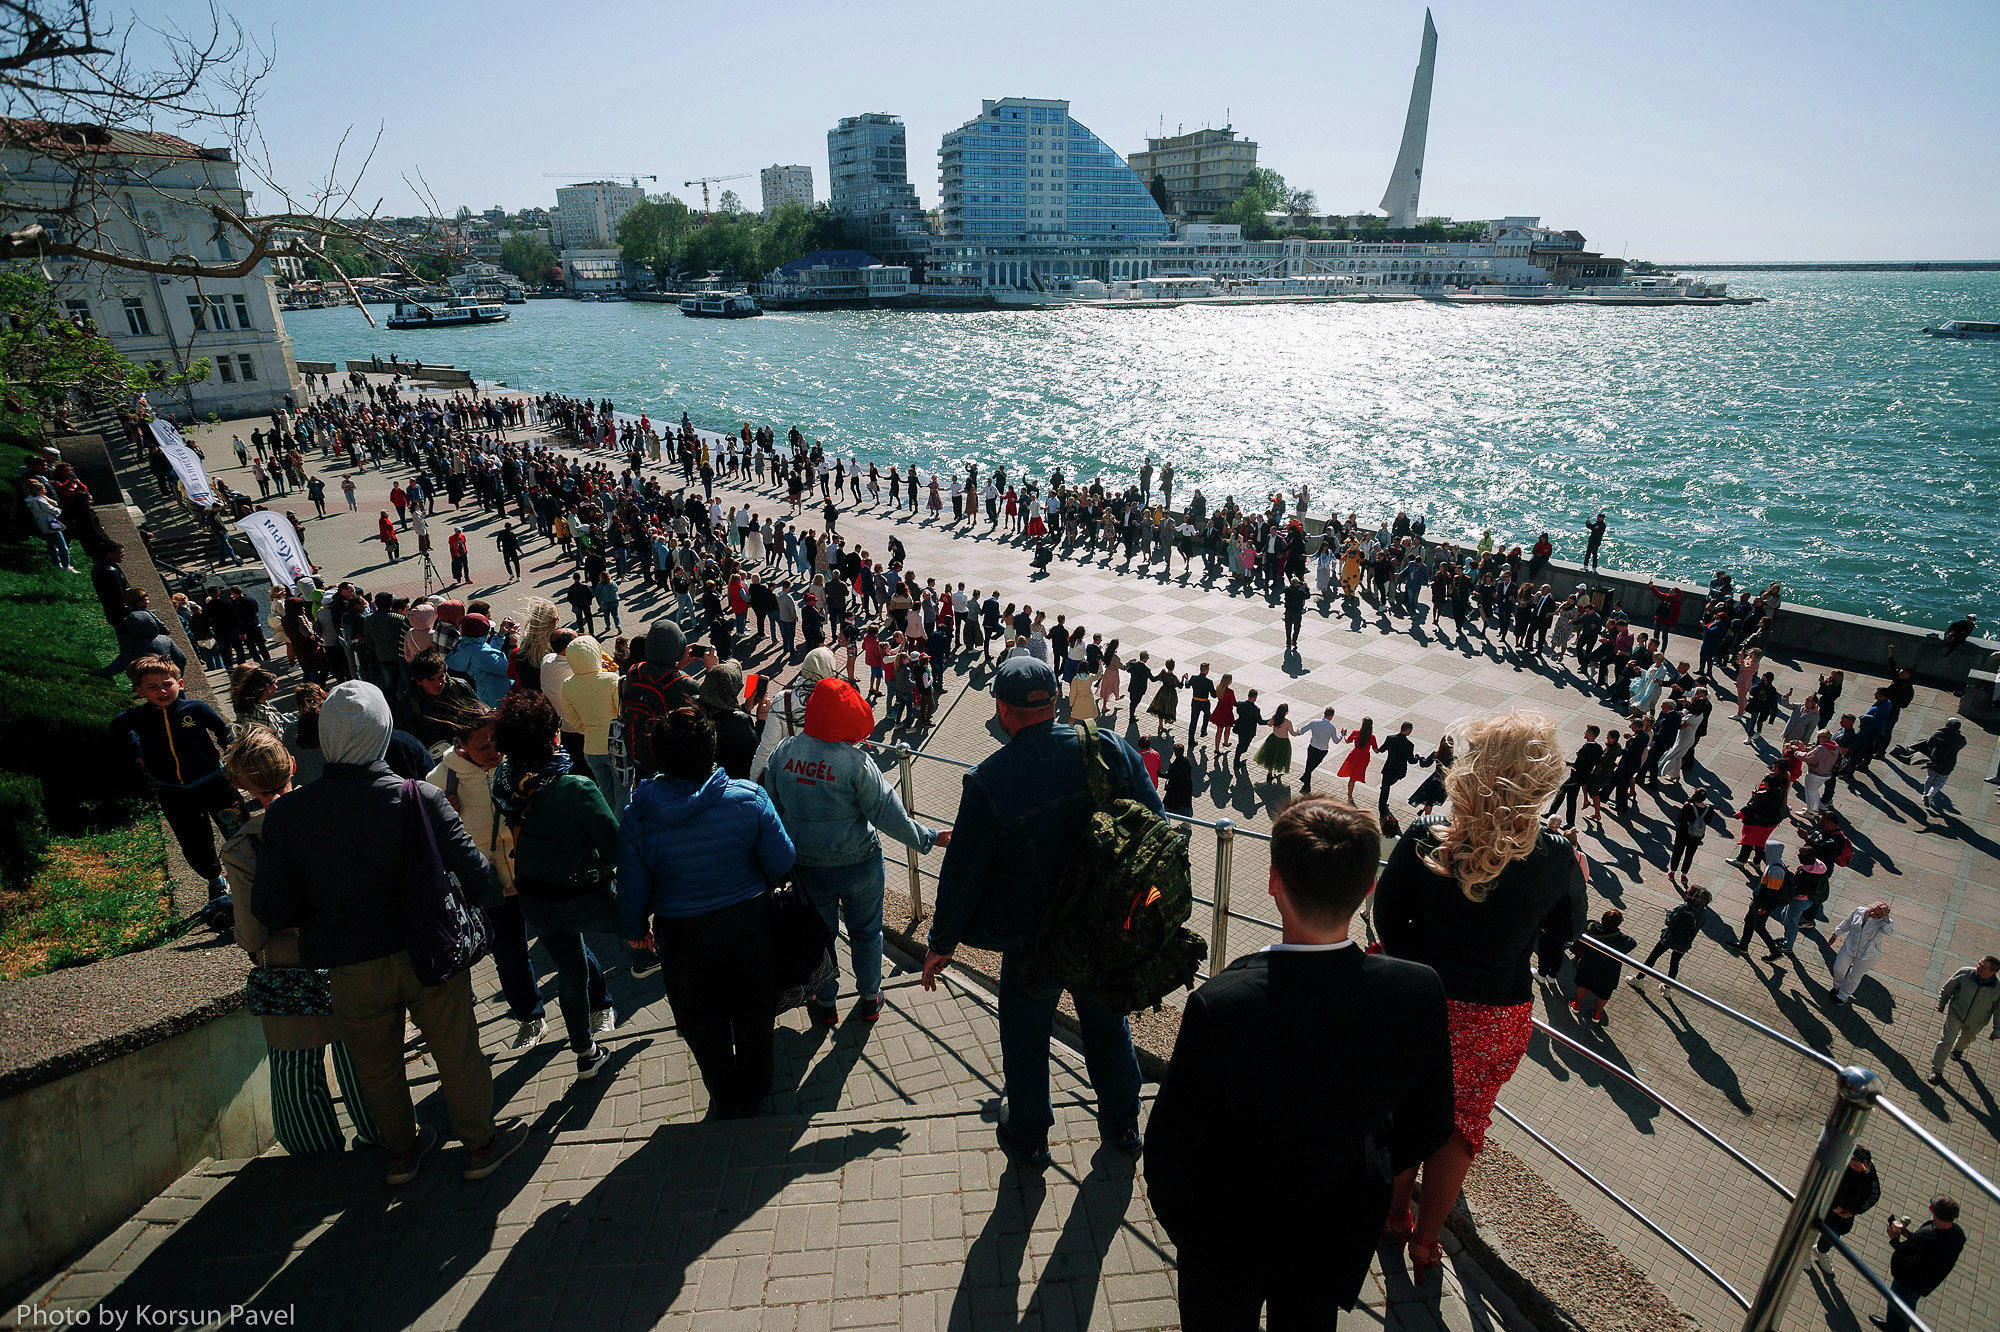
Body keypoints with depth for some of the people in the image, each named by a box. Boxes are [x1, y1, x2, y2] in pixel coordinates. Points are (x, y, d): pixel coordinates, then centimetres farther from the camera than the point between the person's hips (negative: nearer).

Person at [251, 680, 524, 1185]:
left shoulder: (285, 815, -15)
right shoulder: (421, 798, -20)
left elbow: (272, 913, -10)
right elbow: (476, 877, -16)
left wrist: (326, 907, 9)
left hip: (351, 973, 2)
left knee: (377, 1069, 24)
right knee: (458, 1054, 17)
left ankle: (401, 1151, 44)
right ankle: (480, 1145, 33)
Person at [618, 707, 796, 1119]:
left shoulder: (637, 814, -19)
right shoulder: (749, 798, -20)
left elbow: (632, 884, -8)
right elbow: (782, 863, -13)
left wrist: (636, 929, 10)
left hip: (681, 933, 0)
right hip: (747, 921, 0)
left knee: (702, 1022, 23)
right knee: (753, 1011, 24)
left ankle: (725, 1100, 42)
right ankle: (754, 1093, 43)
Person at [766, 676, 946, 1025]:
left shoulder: (782, 754, -9)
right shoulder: (856, 762, -24)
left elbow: (774, 810, 2)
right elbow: (888, 814, -20)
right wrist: (931, 838, -9)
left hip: (806, 865, 3)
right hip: (857, 864, -3)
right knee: (865, 931, 19)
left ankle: (824, 1003, 38)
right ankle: (869, 999, 37)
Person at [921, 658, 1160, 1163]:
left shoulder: (988, 781, -23)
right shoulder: (1108, 748, -14)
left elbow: (962, 871, -14)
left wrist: (942, 943, 1)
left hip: (1033, 942, -3)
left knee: (1025, 1037, 21)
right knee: (1108, 1024, 26)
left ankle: (1029, 1135, 41)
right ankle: (1122, 1122, 45)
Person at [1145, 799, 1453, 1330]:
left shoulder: (1219, 1007, -39)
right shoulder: (1419, 992, -26)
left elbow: (1172, 1146, -24)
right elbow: (1428, 1128, -8)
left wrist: (1169, 1208, -1)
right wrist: (1359, 1176, 11)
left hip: (1227, 1249, -3)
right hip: (1339, 1240, 3)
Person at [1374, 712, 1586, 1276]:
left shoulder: (1423, 841, -20)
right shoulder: (1556, 859, -19)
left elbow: (1388, 923, -9)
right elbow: (1564, 932, 1)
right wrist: (1576, 879, 18)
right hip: (1499, 1017, 0)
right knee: (1461, 1124, 22)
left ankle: (1394, 1217, 45)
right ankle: (1424, 1240, 40)